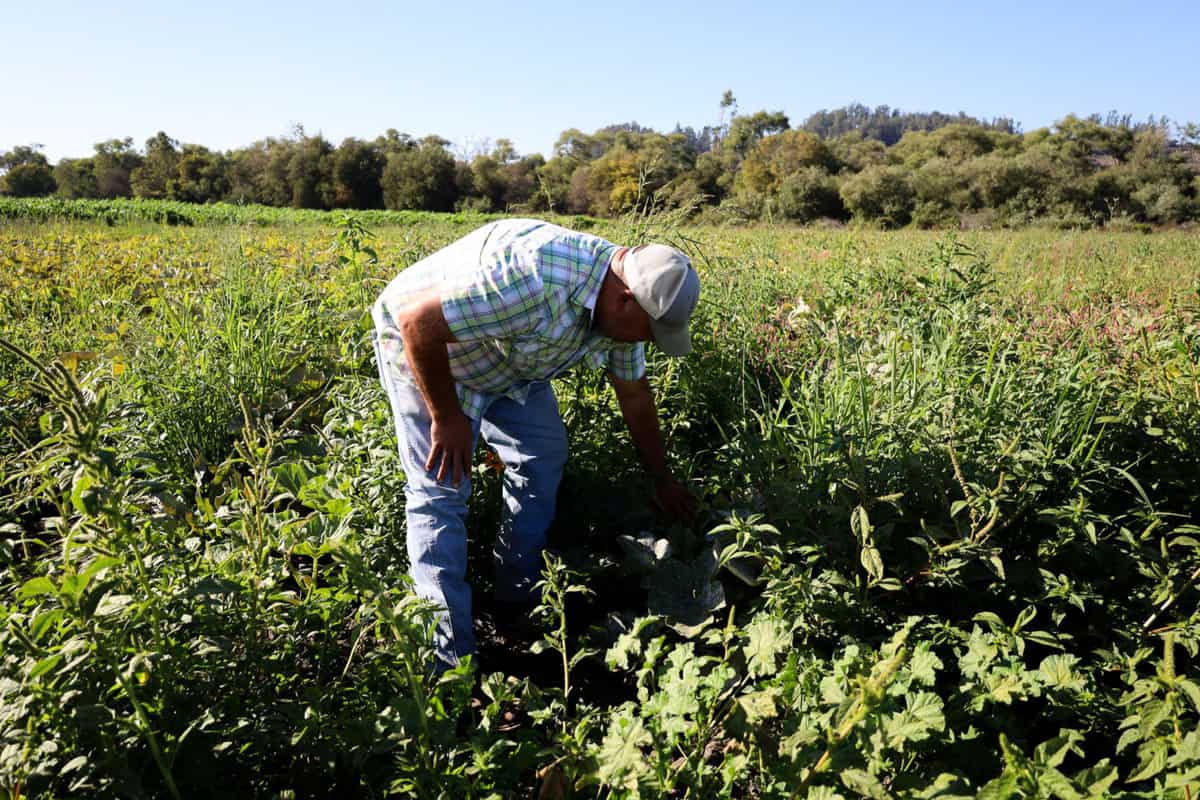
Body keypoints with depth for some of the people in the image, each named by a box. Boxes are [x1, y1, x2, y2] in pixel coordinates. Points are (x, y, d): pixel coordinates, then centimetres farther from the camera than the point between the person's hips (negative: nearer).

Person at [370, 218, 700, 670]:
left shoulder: (619, 303, -11)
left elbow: (635, 397, 3)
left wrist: (663, 480, 12)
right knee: (441, 490, -12)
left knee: (544, 455, 5)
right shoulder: (532, 281, -41)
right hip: (424, 350, -8)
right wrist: (446, 418, -24)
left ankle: (520, 600, 20)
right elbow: (417, 320, -36)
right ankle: (450, 659, -5)